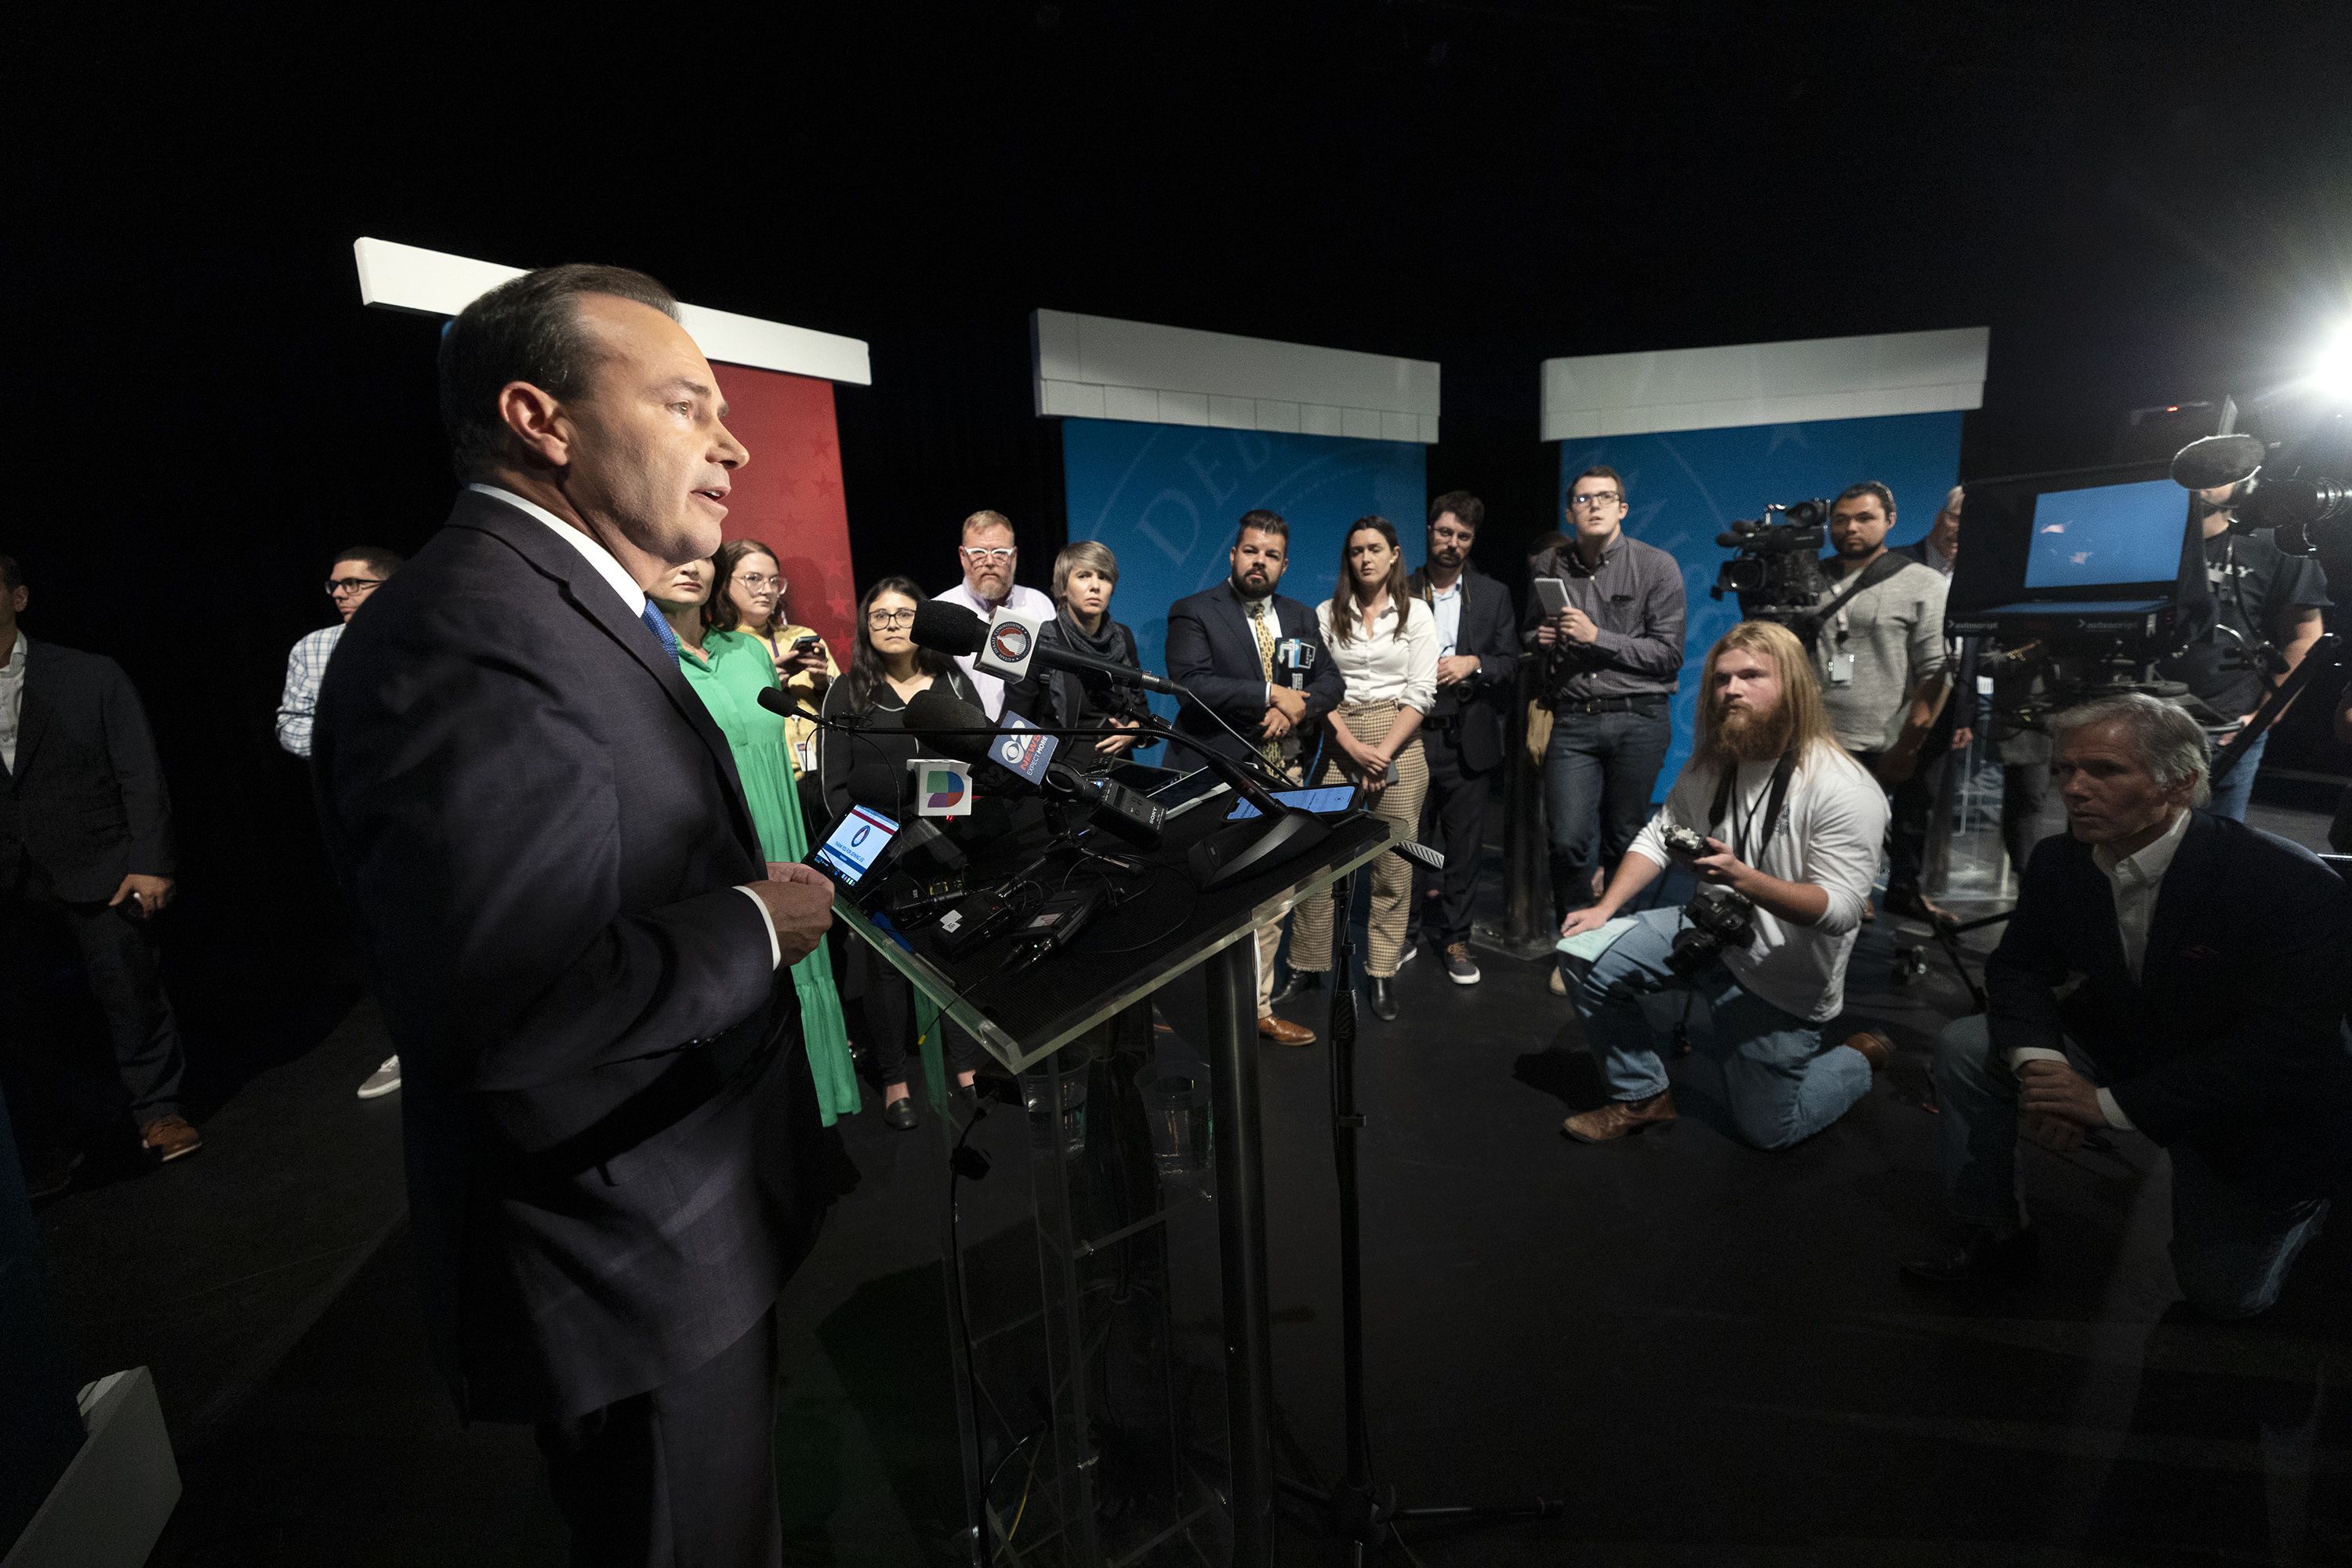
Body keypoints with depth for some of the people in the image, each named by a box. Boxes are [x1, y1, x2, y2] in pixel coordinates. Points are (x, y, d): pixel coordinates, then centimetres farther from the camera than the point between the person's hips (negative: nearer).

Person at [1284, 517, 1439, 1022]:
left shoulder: (1417, 614, 5)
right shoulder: (1327, 614, 7)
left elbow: (1421, 692, -1)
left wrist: (1383, 753, -11)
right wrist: (1354, 748, -10)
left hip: (1398, 743, 0)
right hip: (1339, 742, 1)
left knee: (1393, 864, 1)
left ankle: (1382, 974, 11)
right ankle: (1306, 966, 9)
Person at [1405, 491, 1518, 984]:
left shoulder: (1493, 595, 8)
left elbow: (1510, 663, 5)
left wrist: (1473, 663, -12)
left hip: (1467, 740, 1)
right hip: (1412, 735, -1)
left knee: (1465, 843, 5)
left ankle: (1455, 937, 19)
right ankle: (1406, 928, 23)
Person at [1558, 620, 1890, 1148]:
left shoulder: (1845, 791, -22)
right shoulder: (1708, 764, -1)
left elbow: (1840, 911, -26)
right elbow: (1658, 835, 4)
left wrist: (1741, 877, -41)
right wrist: (1606, 907, -10)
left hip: (1781, 982, -5)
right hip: (1708, 932, 6)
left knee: (1766, 1130, 6)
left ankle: (1860, 1059, 37)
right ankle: (1644, 1097, 8)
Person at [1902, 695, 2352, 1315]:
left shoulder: (2293, 886, -30)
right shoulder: (2059, 861, -15)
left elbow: (2285, 1046, -33)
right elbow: (2017, 968, -7)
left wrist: (2110, 1103, -35)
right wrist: (2037, 1064, -28)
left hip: (2255, 1118, -4)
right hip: (2121, 1049, 4)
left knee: (2223, 1295, 8)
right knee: (1965, 1046, -18)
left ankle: (2302, 1192, 39)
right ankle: (1996, 1238, 0)